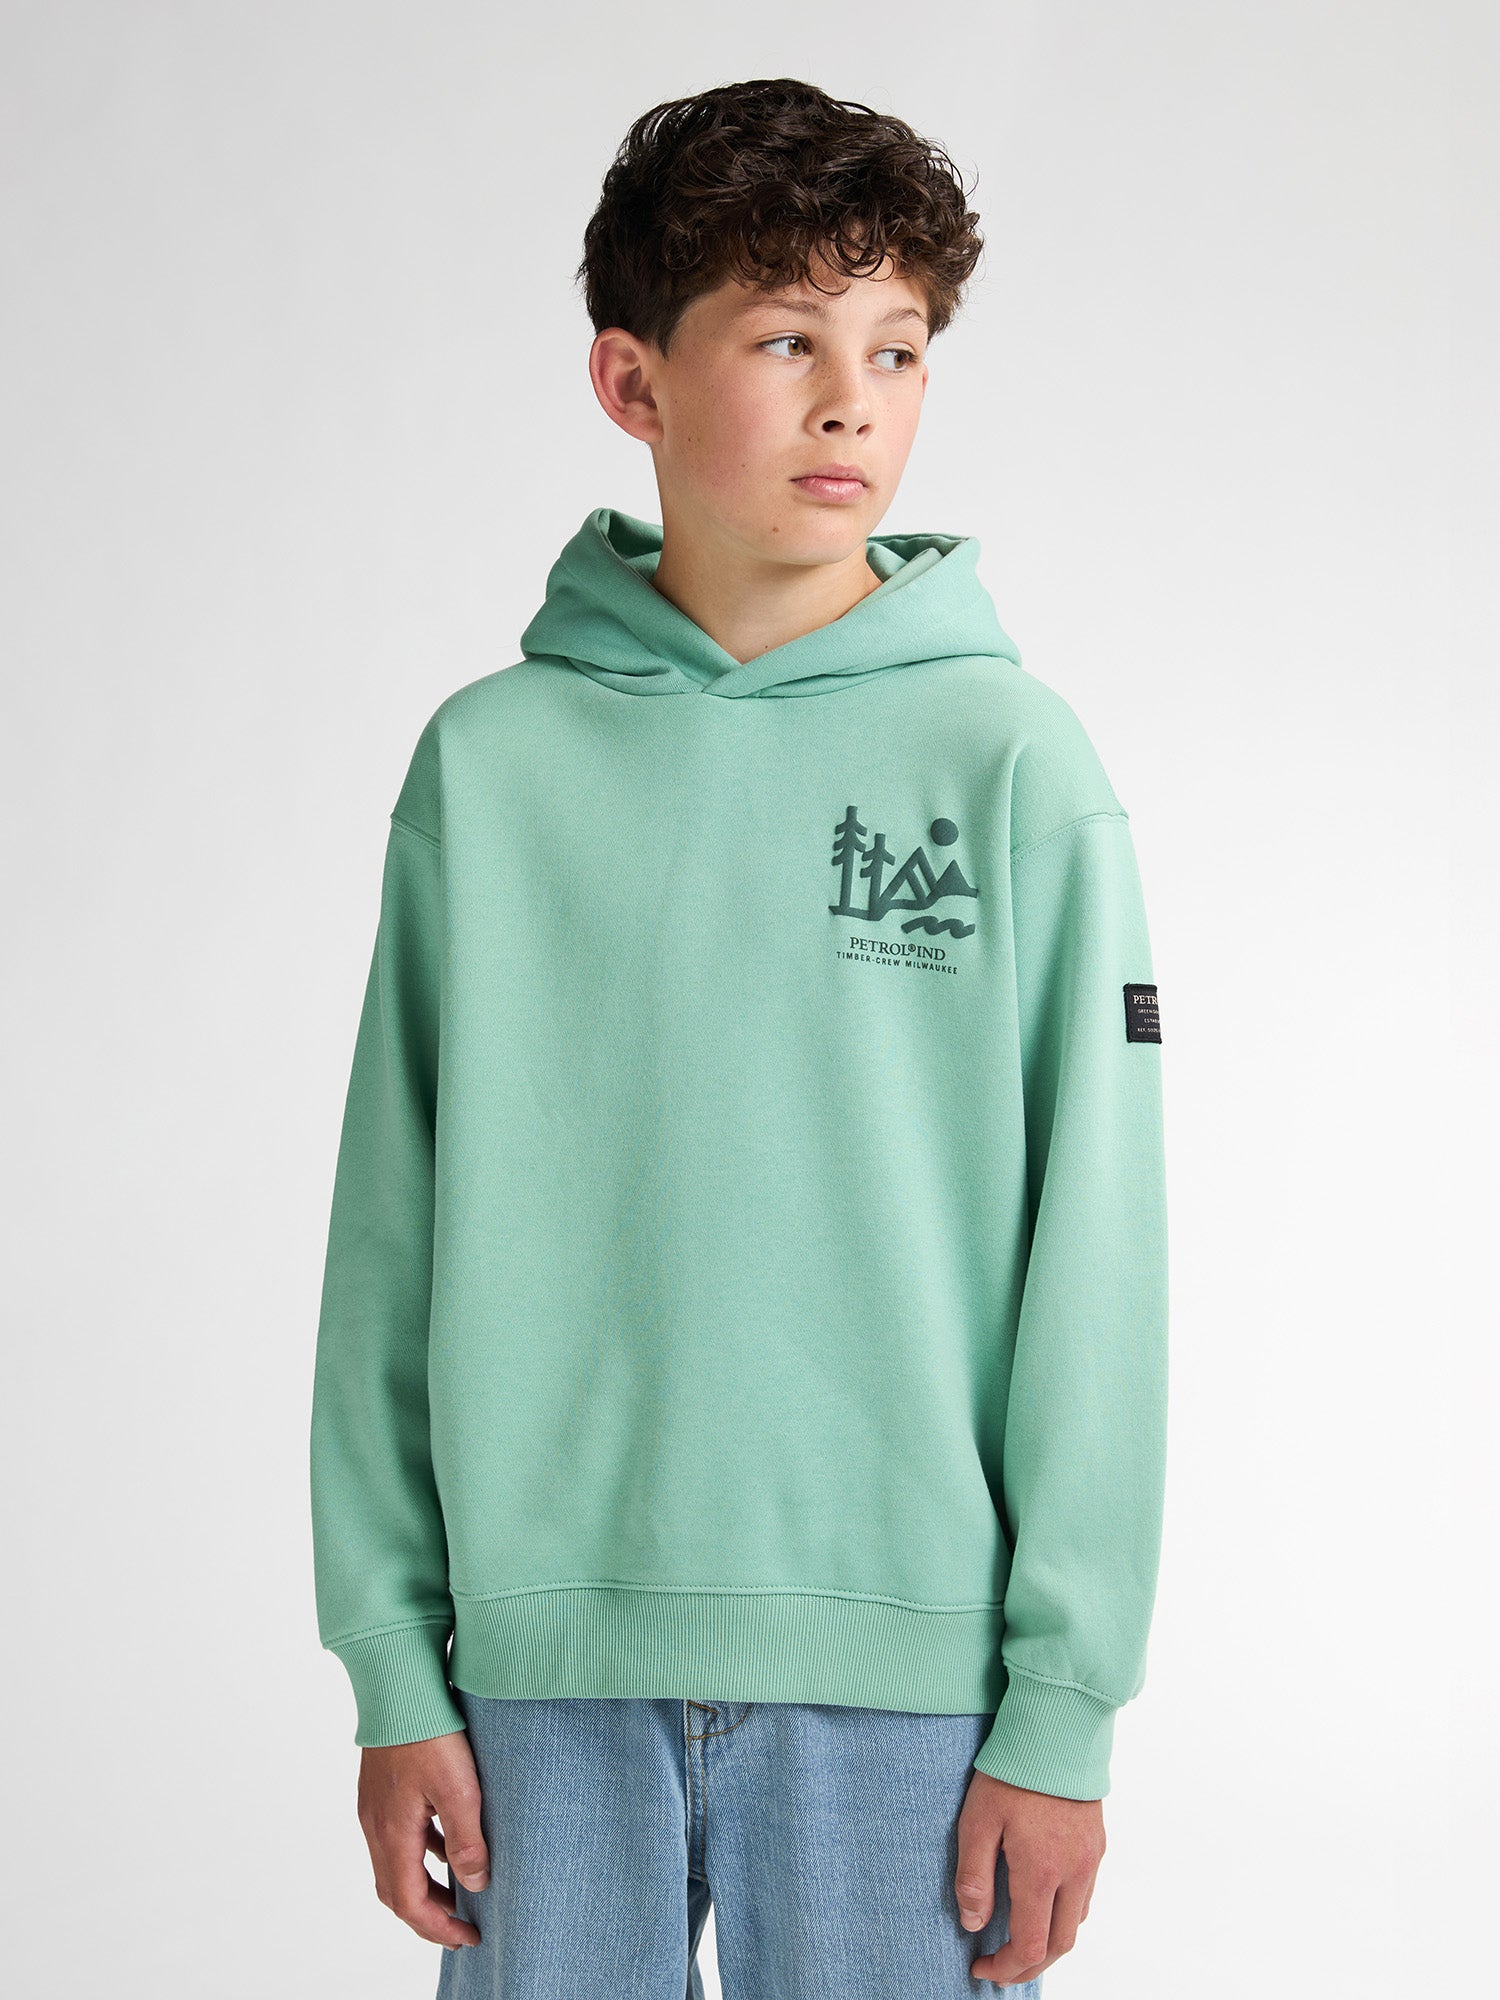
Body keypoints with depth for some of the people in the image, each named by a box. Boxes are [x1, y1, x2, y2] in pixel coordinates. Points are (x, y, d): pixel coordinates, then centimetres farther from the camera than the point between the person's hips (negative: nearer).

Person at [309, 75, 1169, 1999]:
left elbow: (1093, 1255, -2)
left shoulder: (1012, 760, -2)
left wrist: (1065, 1702, -4)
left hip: (903, 1666, -1)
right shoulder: (490, 763, 3)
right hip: (544, 1660, 2)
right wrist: (393, 1667, 2)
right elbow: (392, 1240, 5)